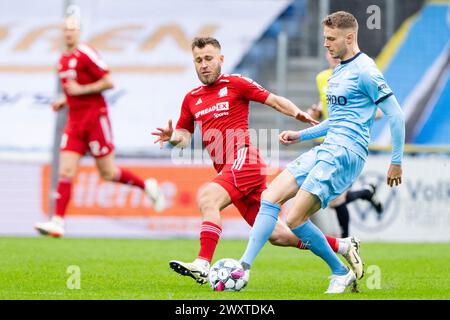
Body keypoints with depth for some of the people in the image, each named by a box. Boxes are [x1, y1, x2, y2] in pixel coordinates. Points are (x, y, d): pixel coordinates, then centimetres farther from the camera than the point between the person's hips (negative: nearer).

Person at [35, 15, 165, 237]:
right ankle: (57, 221, -10)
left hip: (95, 117, -7)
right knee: (65, 171, -5)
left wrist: (81, 90, -18)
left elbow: (108, 83, -13)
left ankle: (147, 186, 22)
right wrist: (63, 101, 11)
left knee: (108, 173, -1)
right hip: (75, 121, 7)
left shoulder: (86, 54, -11)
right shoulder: (63, 60, 14)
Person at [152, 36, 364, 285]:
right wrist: (172, 137, -1)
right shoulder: (191, 99, 18)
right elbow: (185, 136, 22)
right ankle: (342, 246, 21)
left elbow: (274, 100, 3)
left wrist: (298, 114, -14)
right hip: (226, 170, 6)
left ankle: (203, 265, -33)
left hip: (244, 161, -6)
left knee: (207, 199, -29)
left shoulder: (236, 84, 1)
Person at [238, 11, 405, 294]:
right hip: (325, 150, 9)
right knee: (271, 196, -3)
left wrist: (396, 161, -10)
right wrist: (301, 135, 22)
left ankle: (342, 274, 3)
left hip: (345, 154, -9)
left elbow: (396, 115, -12)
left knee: (295, 219, -14)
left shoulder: (365, 71, -11)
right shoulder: (339, 71, 19)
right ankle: (244, 266, -2)